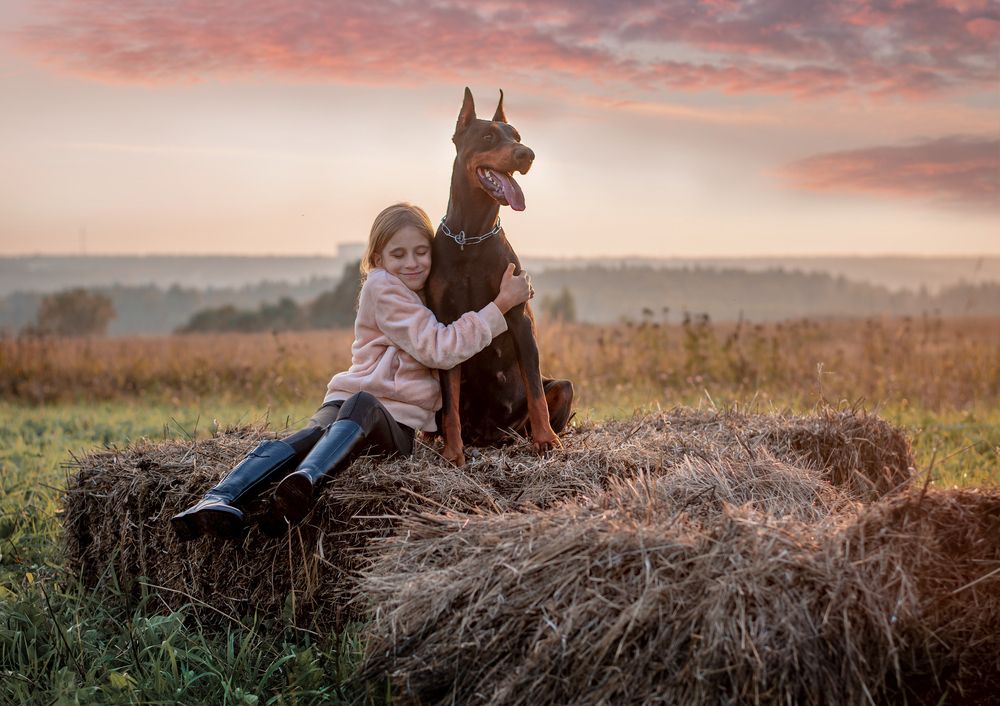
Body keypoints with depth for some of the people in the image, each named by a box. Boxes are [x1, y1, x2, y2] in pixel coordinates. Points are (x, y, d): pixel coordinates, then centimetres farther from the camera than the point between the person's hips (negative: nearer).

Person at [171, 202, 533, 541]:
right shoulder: (381, 286, -2)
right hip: (347, 399, -3)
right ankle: (215, 501, -57)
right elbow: (438, 349, -10)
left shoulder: (430, 295, 22)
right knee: (312, 435, -39)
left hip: (399, 422, 3)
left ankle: (305, 479, -65)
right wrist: (500, 306, -11)